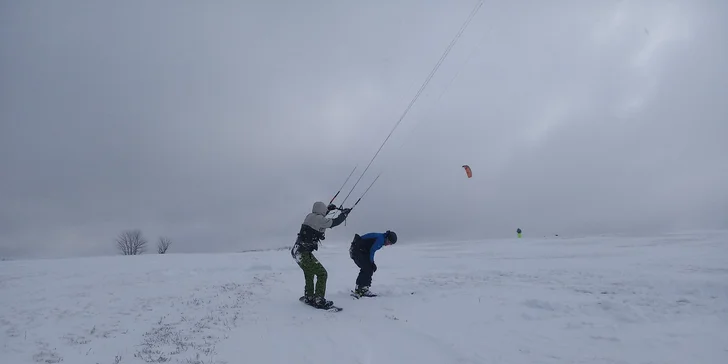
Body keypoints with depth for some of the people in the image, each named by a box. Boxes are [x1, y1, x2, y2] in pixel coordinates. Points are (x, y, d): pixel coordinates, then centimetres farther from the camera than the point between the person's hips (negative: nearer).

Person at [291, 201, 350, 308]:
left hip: (296, 251, 9)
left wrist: (328, 209, 35)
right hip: (304, 253, -9)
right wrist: (344, 212, 10)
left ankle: (308, 297, 33)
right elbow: (335, 222, -6)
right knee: (322, 274, -2)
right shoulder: (319, 219, -13)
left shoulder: (309, 216, 10)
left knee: (309, 274, 25)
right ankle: (319, 301, -3)